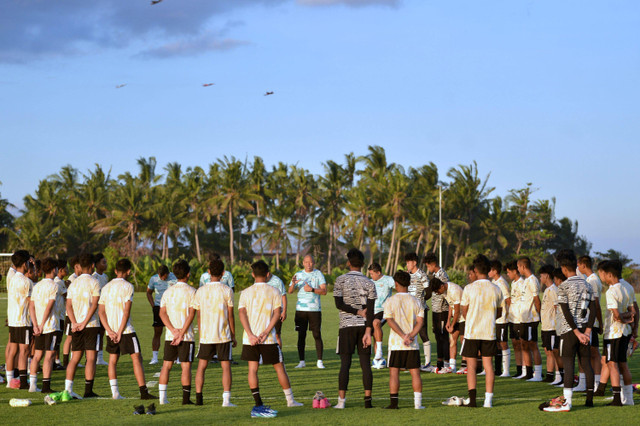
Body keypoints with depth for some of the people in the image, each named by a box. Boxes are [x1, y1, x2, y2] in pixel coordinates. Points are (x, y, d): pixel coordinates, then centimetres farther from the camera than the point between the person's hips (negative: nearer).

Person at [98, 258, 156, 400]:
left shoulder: (106, 287, 11)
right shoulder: (127, 286, -7)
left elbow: (101, 311, 6)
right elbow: (126, 311, -14)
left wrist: (110, 331, -1)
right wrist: (120, 332, -11)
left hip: (111, 330, 6)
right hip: (126, 330, -5)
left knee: (113, 359, 13)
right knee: (136, 358, -3)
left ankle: (115, 392, 7)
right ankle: (143, 392, -9)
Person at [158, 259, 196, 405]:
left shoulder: (168, 291, 8)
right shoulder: (191, 291, -5)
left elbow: (162, 313, 0)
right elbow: (191, 314, -14)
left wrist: (173, 330, -8)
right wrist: (181, 334, -15)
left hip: (169, 335, 4)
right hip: (187, 336, -4)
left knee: (166, 365, 9)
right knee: (186, 366, -1)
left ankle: (162, 397, 7)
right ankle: (186, 398, -2)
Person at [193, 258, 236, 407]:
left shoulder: (201, 291, 2)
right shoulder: (227, 291, -5)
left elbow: (199, 315, 8)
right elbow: (230, 315, -3)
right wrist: (233, 335, 5)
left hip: (206, 335, 2)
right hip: (223, 335, -2)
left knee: (201, 366, 12)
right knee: (226, 366, 1)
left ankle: (198, 398, 8)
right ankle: (226, 399, -6)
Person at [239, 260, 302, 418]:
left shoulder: (246, 292, 4)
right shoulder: (274, 292, 2)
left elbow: (242, 313, -7)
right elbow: (277, 313, -9)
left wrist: (250, 335, -13)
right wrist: (266, 332, -14)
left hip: (250, 338, 1)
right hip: (268, 339, -1)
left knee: (252, 369, 2)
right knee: (279, 367, 10)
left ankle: (258, 405, -5)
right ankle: (290, 400, 18)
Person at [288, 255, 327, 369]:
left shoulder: (318, 274, 4)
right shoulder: (298, 274, 11)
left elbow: (324, 291, -3)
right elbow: (290, 291, 5)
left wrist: (312, 289, -17)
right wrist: (293, 283, -16)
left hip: (315, 309, -2)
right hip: (301, 309, 2)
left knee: (317, 335, -4)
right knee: (301, 335, -1)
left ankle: (319, 361, 1)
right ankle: (301, 361, 3)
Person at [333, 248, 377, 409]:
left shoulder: (341, 280, -1)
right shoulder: (369, 283, 4)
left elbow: (339, 304, -8)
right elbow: (370, 310, -3)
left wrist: (357, 312, -1)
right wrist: (368, 332, -6)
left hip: (347, 326, -2)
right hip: (364, 325, 2)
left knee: (345, 362, -1)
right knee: (365, 362, 3)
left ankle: (341, 400, -5)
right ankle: (368, 400, 0)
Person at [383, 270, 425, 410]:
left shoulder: (390, 301, -1)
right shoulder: (416, 302, 6)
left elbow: (390, 321, -11)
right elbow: (420, 321, -2)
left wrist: (403, 336, -14)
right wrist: (411, 336, -9)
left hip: (396, 343, -2)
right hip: (413, 345, 2)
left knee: (394, 372, 2)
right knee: (415, 372, 5)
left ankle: (394, 402, -1)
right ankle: (418, 402, 0)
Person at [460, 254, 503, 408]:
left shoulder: (469, 289, -9)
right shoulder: (496, 290, 0)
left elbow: (464, 311, -1)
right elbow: (499, 313, 10)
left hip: (472, 332, -2)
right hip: (489, 332, 2)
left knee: (471, 366, 4)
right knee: (488, 364, 8)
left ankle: (472, 399, -3)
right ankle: (488, 399, 4)